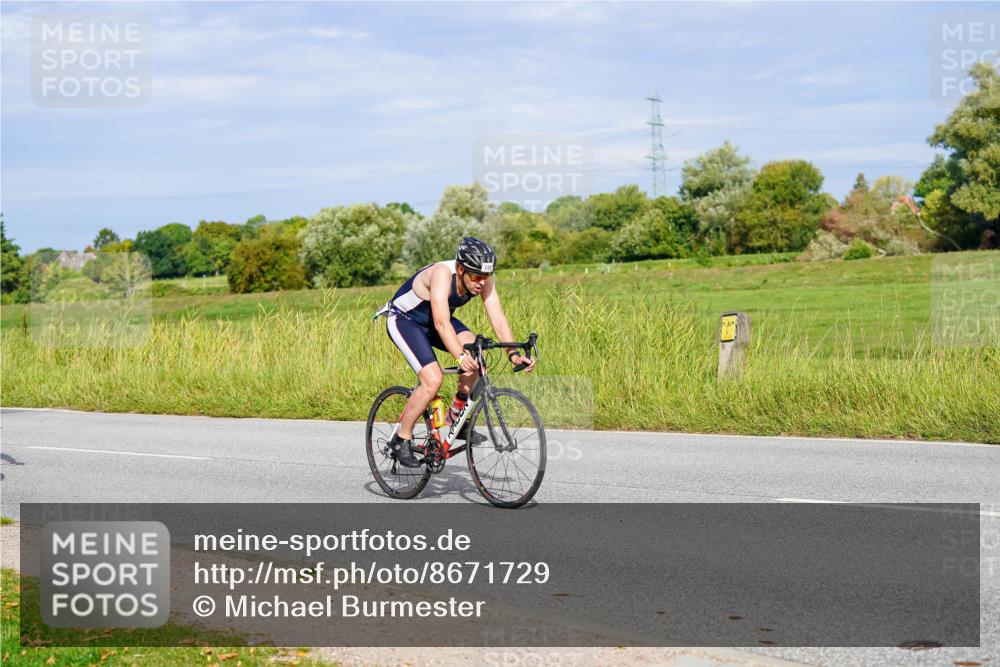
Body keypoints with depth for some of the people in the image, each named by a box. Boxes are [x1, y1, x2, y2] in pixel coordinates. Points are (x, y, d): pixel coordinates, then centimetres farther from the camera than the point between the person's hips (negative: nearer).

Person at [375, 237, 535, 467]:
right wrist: (460, 357, -57)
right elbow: (441, 322, -45)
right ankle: (401, 439, -5)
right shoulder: (442, 273, -36)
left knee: (475, 353, -19)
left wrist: (513, 353, -38)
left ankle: (457, 417, -2)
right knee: (433, 380, -23)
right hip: (403, 320, -6)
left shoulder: (484, 279, -18)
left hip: (432, 322, 6)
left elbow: (498, 318, -24)